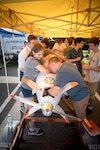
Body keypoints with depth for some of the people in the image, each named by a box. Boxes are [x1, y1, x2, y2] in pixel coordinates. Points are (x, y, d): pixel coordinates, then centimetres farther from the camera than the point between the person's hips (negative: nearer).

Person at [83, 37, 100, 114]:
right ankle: (88, 104, 45)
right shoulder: (91, 53, 4)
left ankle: (90, 108, 32)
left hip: (94, 79, -8)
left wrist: (89, 67, -24)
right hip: (87, 77, 8)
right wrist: (86, 65, 1)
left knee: (91, 95, 11)